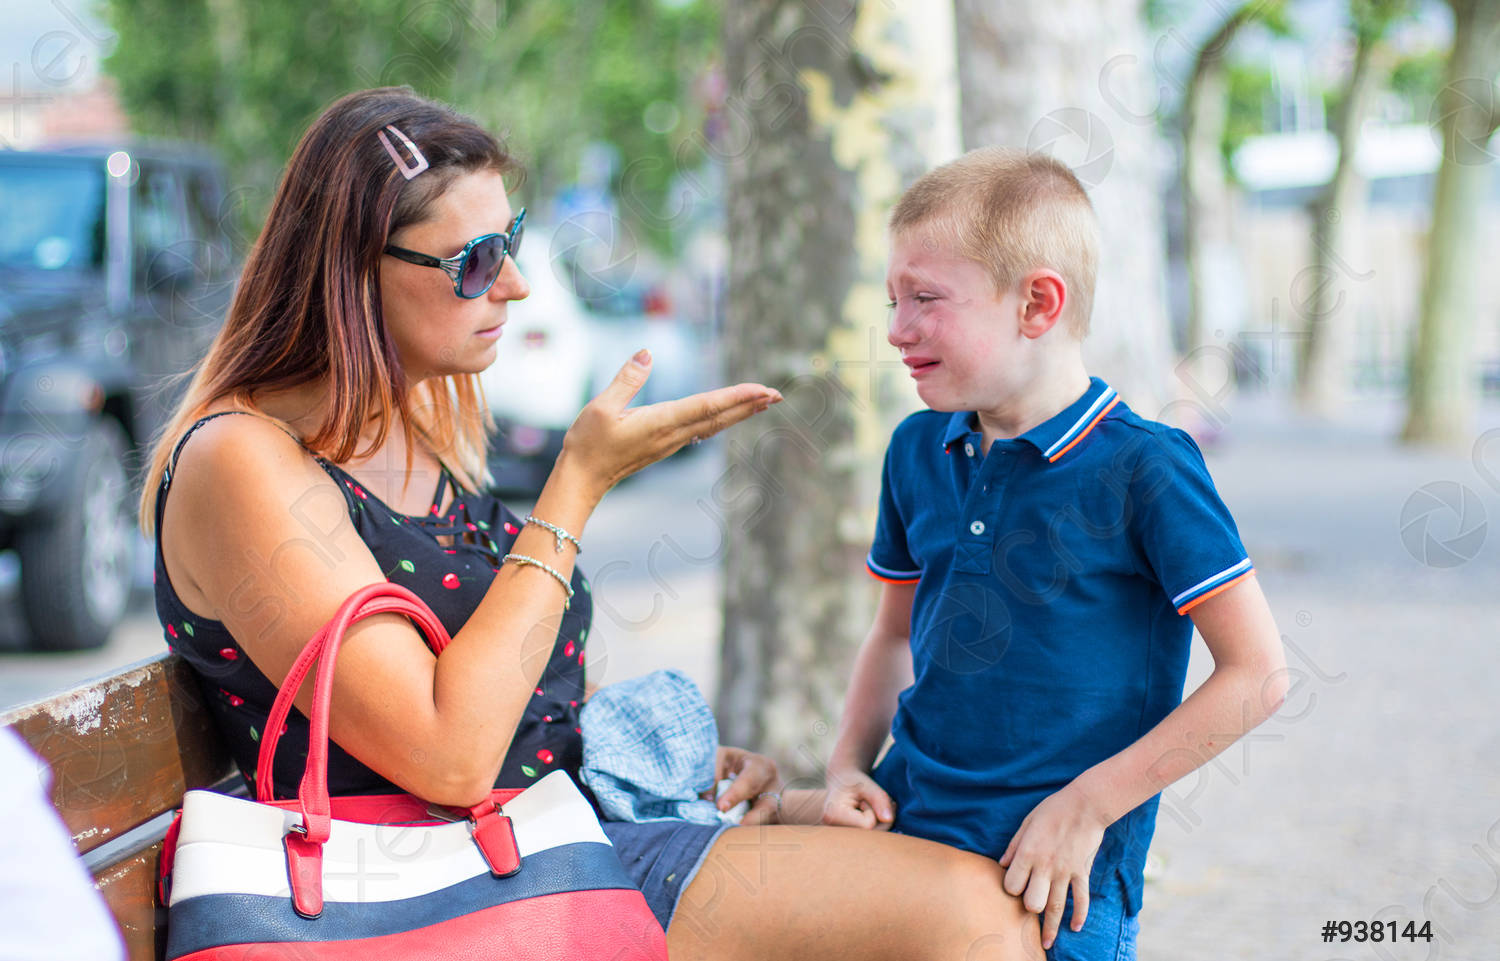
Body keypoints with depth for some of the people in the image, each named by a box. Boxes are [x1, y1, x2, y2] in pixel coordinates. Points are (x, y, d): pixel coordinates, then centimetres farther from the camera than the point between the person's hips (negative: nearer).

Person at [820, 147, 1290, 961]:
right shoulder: (916, 451, 6)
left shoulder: (1143, 469, -13)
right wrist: (848, 765, 3)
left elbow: (1257, 675, -14)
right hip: (903, 831, 5)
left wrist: (1085, 807, -15)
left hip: (1059, 875, -5)